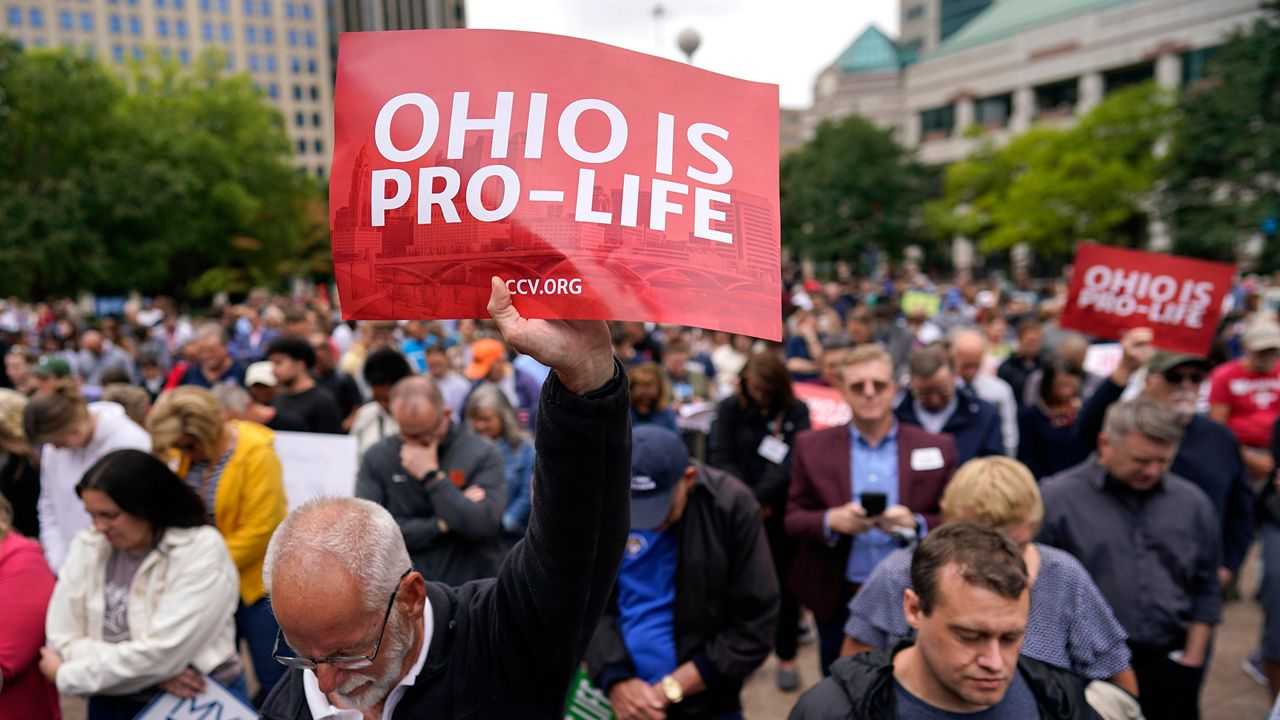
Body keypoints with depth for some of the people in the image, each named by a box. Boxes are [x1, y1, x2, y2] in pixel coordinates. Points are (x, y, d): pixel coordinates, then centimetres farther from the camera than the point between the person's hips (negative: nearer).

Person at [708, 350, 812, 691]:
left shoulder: (796, 411, -2)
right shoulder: (729, 409, 0)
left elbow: (792, 461, -12)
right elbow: (720, 457, -6)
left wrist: (759, 497, -21)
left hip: (782, 510, 0)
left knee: (785, 582, 8)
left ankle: (786, 656, 24)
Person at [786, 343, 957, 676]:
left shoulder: (937, 448, -3)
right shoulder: (812, 446, -2)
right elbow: (793, 519, -1)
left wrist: (916, 525, -20)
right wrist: (830, 521, -21)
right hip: (836, 601, 1)